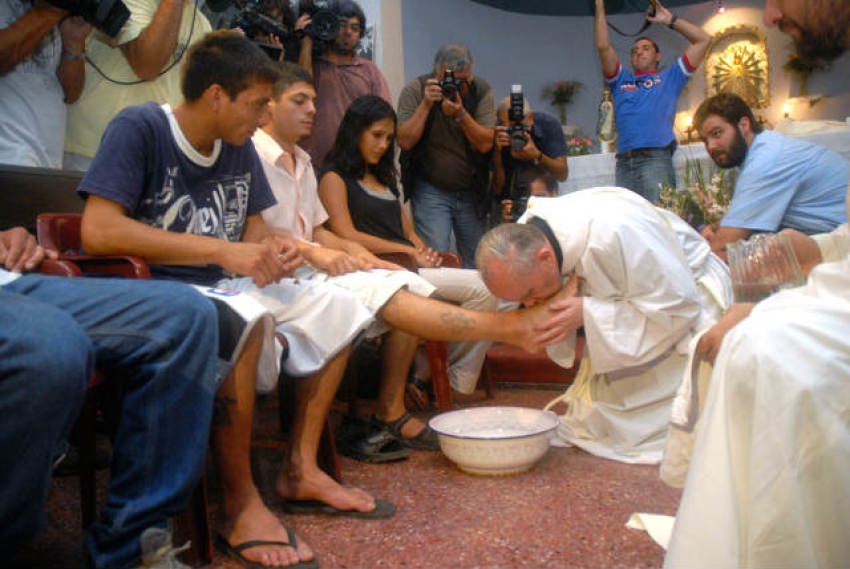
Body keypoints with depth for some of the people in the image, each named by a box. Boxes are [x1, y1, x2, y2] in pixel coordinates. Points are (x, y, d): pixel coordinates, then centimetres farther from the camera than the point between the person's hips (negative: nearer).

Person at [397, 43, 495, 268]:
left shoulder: (481, 90, -3)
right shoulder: (414, 90, -6)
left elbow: (485, 144, -12)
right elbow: (405, 141, -15)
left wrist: (460, 114, -25)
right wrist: (426, 104, -22)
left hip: (471, 191, 2)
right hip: (430, 192, -2)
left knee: (477, 262, 9)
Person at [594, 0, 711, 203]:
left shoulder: (669, 78, 24)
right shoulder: (621, 81, 29)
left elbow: (703, 40, 22)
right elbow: (603, 46, 19)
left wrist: (669, 19, 23)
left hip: (656, 158, -2)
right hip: (623, 163, 3)